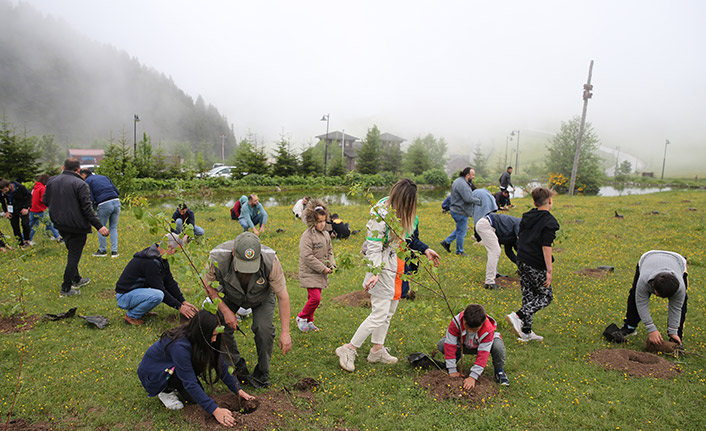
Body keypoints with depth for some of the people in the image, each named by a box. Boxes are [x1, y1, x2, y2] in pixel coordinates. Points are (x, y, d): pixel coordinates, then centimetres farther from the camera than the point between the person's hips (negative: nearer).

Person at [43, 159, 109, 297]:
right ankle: (66, 288, 6)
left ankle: (76, 279, 38)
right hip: (76, 226, -7)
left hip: (60, 225, 7)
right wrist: (99, 226, -16)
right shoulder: (80, 184, -17)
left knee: (72, 253, 23)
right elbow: (87, 208, -19)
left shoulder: (52, 181, 3)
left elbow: (45, 201, 12)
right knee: (74, 256, 2)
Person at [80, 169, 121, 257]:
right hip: (116, 202, 5)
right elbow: (117, 191, 19)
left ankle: (102, 251, 23)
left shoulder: (87, 181, 9)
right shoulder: (104, 177, 25)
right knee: (113, 228, 15)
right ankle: (114, 251, 13)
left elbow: (90, 199, 0)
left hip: (104, 205, -5)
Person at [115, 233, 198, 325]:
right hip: (124, 296, -10)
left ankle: (141, 309, 9)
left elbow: (169, 282, 6)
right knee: (158, 295, -33)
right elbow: (160, 290, -25)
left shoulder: (161, 258, 3)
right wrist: (179, 306, -18)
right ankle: (131, 316, -9)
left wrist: (183, 302, 0)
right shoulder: (150, 262, -27)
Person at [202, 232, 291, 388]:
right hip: (229, 295, 2)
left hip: (261, 296, -1)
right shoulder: (217, 258, -38)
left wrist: (285, 331, -28)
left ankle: (262, 373, 6)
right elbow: (209, 286, -15)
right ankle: (237, 365, 11)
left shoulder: (270, 260, -40)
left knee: (264, 328, -21)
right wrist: (225, 311, -20)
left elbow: (282, 296, -29)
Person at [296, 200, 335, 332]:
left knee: (313, 298, 13)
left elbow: (330, 251, 19)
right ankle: (301, 318, 9)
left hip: (321, 274, 7)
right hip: (310, 273, -7)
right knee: (315, 298, -14)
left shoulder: (326, 234, 8)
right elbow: (307, 257, -20)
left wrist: (332, 264, 1)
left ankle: (309, 322, 28)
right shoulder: (307, 236, -16)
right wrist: (323, 268, -18)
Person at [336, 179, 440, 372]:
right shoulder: (382, 214, -20)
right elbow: (373, 247, -20)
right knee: (379, 314, -7)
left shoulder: (405, 213, 5)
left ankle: (377, 350, 31)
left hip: (399, 267, 8)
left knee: (389, 312, 16)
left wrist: (425, 249, 12)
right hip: (384, 267, -8)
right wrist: (374, 272, -28)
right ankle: (349, 349, 6)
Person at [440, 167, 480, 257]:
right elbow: (468, 199, -27)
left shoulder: (458, 181, 12)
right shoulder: (462, 184, -23)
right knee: (461, 232, 4)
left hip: (457, 210, 11)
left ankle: (447, 242, 27)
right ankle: (459, 251, 19)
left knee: (460, 230, 23)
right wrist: (479, 201, -14)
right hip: (460, 212, -11)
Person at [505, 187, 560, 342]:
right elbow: (546, 246, -18)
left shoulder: (526, 217, 10)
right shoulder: (549, 221, -13)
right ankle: (518, 316, -11)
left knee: (528, 295, 14)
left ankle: (526, 332, 17)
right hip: (536, 265, -7)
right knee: (546, 296, 7)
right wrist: (549, 270, -17)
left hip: (522, 261, 8)